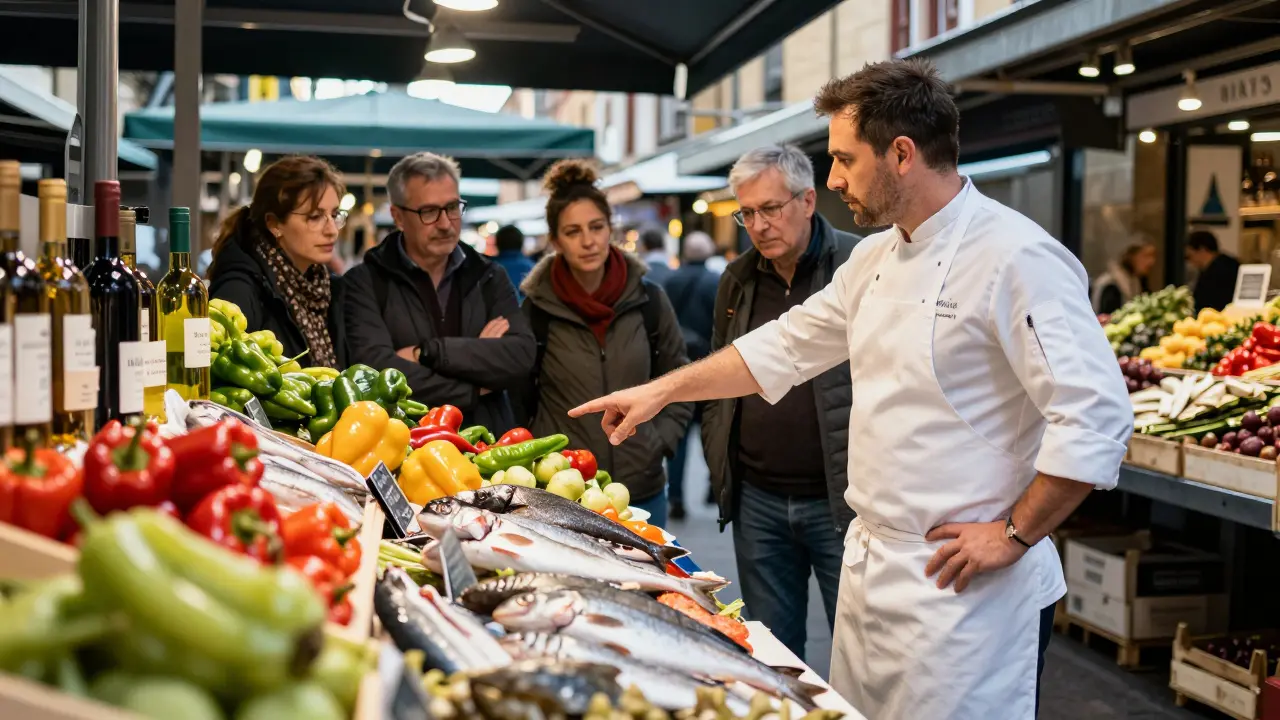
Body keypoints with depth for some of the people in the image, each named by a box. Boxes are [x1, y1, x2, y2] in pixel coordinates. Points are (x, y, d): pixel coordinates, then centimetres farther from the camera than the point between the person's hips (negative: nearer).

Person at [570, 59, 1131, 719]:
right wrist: (663, 390, 19)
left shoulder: (1016, 259, -18)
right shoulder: (875, 259, 9)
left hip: (962, 585, -8)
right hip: (872, 566, 8)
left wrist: (1015, 535, -16)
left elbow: (1098, 420, -22)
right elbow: (786, 347, 20)